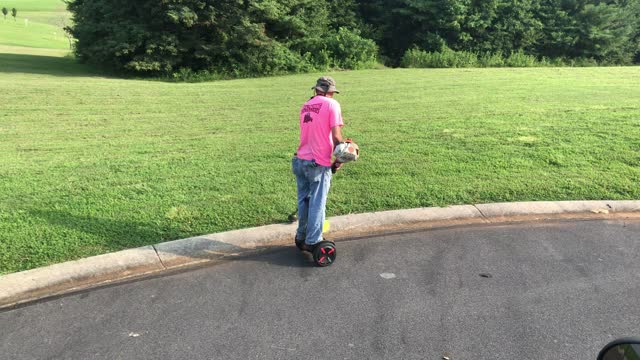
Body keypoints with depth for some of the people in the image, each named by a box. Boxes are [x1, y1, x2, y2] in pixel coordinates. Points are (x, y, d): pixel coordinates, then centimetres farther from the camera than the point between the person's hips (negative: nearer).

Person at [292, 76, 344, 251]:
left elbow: (308, 132, 14)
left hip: (300, 160, 6)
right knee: (317, 203, 4)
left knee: (303, 200, 17)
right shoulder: (332, 104, -7)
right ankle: (313, 241, 10)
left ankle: (301, 236, 28)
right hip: (318, 163, -6)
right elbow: (336, 136, -13)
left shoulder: (305, 105, 12)